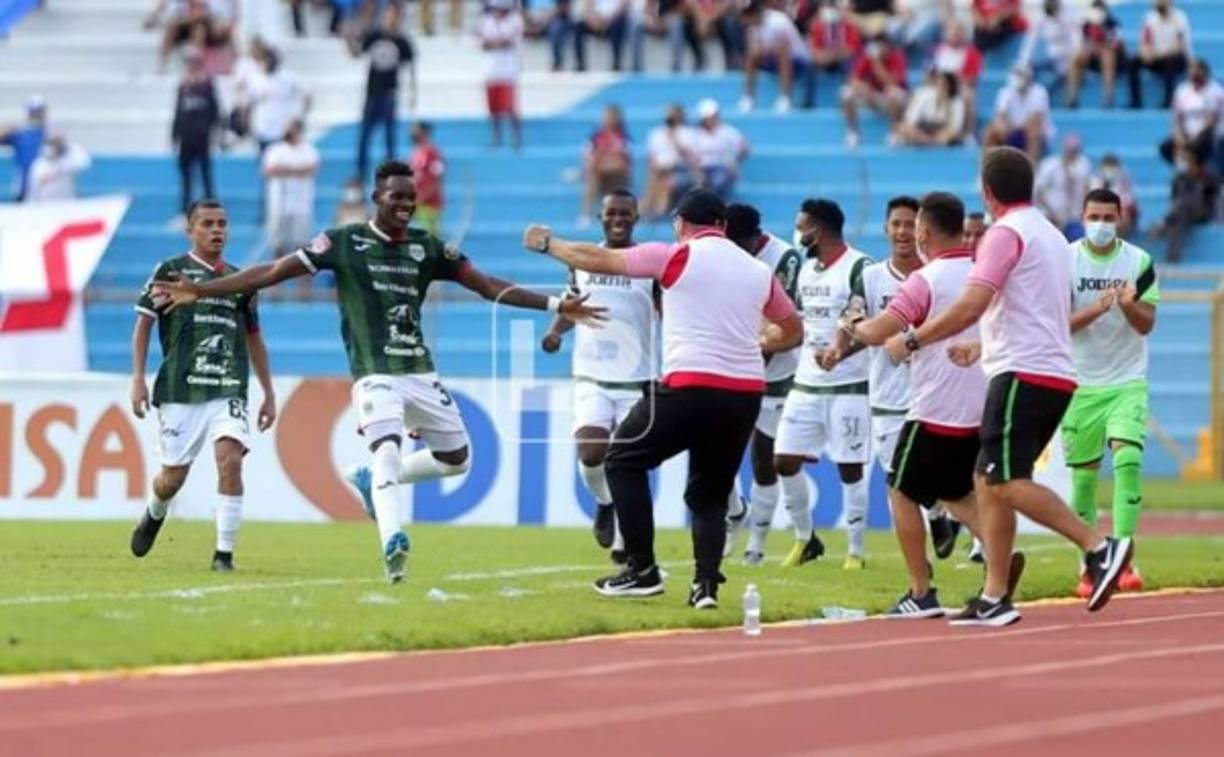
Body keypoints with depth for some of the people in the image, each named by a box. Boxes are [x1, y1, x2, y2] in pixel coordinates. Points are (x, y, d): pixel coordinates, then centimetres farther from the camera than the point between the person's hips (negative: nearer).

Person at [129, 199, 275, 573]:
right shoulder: (170, 271, 4)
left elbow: (254, 339, 23)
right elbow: (144, 323, 4)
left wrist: (269, 394, 20)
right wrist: (138, 378, -6)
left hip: (228, 391, 2)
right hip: (179, 389, -2)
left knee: (230, 460, -20)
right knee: (173, 478, 2)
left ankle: (224, 552, -15)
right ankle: (154, 515, 39)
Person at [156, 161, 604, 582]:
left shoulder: (428, 248, 8)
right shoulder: (345, 242, -2)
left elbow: (490, 288, 10)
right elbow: (273, 273, -4)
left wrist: (555, 306, 3)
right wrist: (200, 291, -11)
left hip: (420, 373, 5)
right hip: (375, 374, -5)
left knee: (455, 458, 9)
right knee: (387, 450, -26)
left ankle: (371, 480, 27)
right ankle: (392, 543, -37)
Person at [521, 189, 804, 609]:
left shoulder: (678, 256, 0)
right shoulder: (759, 271, 14)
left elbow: (599, 260, 8)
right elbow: (792, 331, 28)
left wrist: (548, 243, 23)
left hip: (691, 388, -5)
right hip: (746, 394, 5)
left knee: (624, 460, 13)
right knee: (710, 492, 17)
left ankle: (642, 570, 8)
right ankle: (706, 583, -3)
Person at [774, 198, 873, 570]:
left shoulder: (859, 268, -12)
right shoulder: (806, 269, 14)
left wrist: (839, 350, -33)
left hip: (849, 385, -8)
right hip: (806, 383, 8)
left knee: (850, 469, -2)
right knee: (785, 461, 4)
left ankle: (856, 551, 7)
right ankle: (806, 538, 21)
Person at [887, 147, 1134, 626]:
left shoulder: (1006, 233, -9)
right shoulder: (1051, 235, 20)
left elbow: (971, 305, -19)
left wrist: (912, 340, -11)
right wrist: (985, 348, 39)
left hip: (1023, 374, -9)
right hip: (1057, 375, 9)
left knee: (1005, 481, -13)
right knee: (989, 481, 9)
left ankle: (1098, 547, -23)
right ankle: (995, 598, 5)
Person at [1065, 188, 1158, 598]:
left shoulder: (1140, 262, -1)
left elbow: (1146, 324, -4)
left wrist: (1129, 305, -26)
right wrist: (1096, 309, -25)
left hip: (1128, 382, 0)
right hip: (1080, 384, 0)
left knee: (1128, 459, -18)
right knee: (1083, 475, 4)